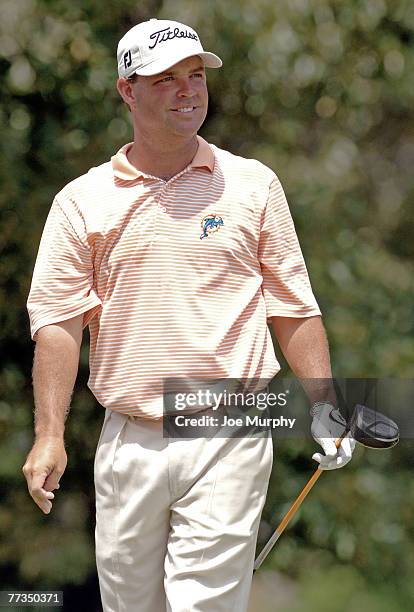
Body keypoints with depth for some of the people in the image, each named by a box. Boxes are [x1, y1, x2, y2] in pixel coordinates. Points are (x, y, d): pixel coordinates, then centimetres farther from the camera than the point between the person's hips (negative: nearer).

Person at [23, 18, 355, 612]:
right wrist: (49, 436, -6)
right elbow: (58, 320, 2)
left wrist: (323, 407, 1)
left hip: (229, 440, -1)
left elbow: (293, 306, 9)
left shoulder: (253, 184, 7)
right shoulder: (83, 201, 6)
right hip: (127, 444, 1)